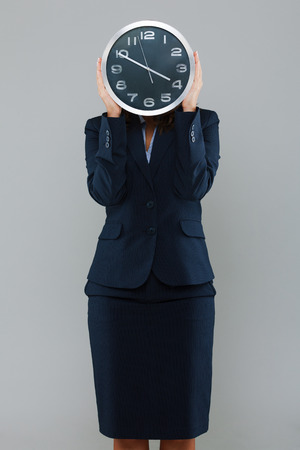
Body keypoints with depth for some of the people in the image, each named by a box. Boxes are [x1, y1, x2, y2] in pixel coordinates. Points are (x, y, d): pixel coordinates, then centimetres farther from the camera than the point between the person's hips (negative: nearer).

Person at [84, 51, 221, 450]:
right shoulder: (101, 127, 8)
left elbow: (196, 185, -11)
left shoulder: (203, 122, 7)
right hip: (118, 284, 1)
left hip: (184, 282, 0)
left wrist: (188, 109, -13)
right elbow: (105, 191, -9)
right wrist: (113, 114, -11)